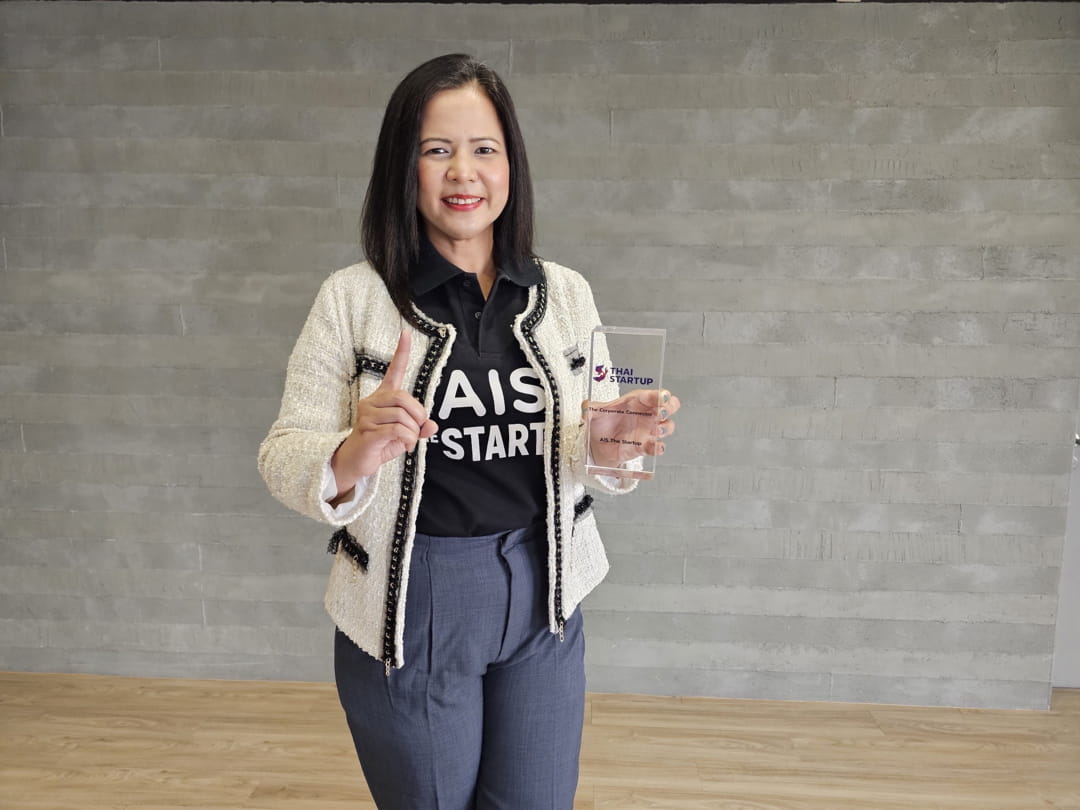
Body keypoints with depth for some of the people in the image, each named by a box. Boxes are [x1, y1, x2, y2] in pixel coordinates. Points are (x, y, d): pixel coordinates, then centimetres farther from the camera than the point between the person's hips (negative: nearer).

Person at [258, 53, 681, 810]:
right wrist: (352, 457, -30)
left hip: (542, 602, 3)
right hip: (410, 606, -2)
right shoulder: (353, 299, -9)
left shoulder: (565, 294, 0)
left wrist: (618, 444, -20)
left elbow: (583, 458, 3)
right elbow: (282, 457, -9)